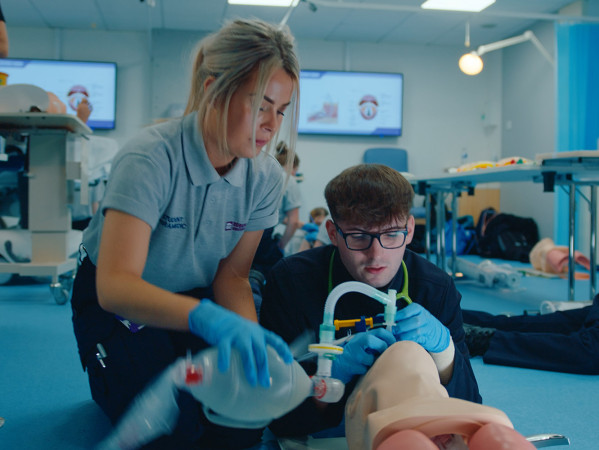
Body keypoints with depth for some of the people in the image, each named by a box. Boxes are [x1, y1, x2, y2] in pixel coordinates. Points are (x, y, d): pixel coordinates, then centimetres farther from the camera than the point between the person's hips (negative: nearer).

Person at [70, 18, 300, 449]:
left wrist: (251, 338, -30)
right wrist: (205, 317, -59)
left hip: (196, 297, 4)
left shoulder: (266, 177, -15)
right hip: (116, 302, -4)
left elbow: (232, 275, -9)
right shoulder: (150, 158, -32)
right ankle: (113, 380, 13)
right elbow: (115, 285, -41)